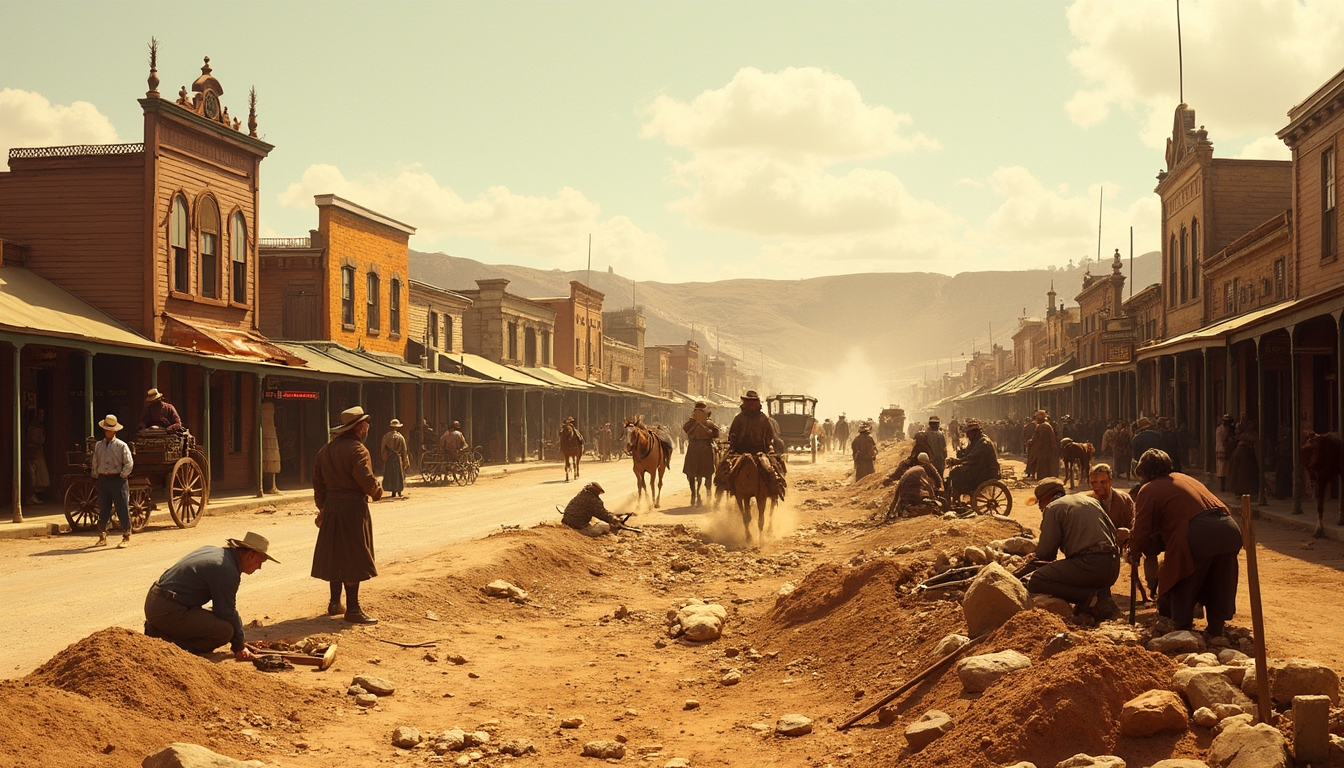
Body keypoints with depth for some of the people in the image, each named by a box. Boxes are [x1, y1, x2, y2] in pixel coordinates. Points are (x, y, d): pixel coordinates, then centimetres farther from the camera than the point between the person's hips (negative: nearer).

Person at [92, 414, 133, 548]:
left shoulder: (121, 446, -4)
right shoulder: (98, 445, 10)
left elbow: (129, 464, -5)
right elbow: (95, 463, 17)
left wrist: (122, 476, -7)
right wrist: (95, 476, 11)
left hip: (118, 480, -4)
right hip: (102, 479, 4)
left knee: (122, 509, -2)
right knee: (103, 510, 9)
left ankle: (126, 538, 4)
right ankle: (102, 537, 20)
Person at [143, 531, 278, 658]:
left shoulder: (212, 550, 16)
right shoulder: (228, 571, -14)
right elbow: (227, 612, -9)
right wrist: (239, 647, 4)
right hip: (168, 612, -10)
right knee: (225, 630, -17)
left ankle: (158, 631, 13)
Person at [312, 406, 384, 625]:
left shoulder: (326, 449, 11)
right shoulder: (357, 449, -14)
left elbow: (318, 481, 15)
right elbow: (365, 478, -24)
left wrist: (322, 507, 23)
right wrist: (377, 491, -4)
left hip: (331, 507, 8)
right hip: (353, 508, -8)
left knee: (335, 555, 16)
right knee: (353, 558, -4)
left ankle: (335, 603, 24)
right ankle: (352, 609, -3)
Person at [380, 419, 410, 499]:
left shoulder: (386, 436, -4)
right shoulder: (401, 437, -4)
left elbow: (383, 449, 0)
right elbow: (404, 450, 0)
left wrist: (384, 458, 9)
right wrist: (405, 461, 7)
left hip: (388, 459, 0)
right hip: (398, 458, 0)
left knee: (390, 475, 7)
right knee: (399, 474, 8)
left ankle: (393, 492, 3)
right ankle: (399, 492, 8)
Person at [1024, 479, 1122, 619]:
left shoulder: (1052, 508, 2)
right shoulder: (1090, 500, 23)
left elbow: (1046, 552, -2)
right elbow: (1113, 531, 24)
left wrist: (1034, 557, 21)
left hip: (1089, 565, -8)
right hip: (1113, 568, 8)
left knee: (1035, 581, -9)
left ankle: (1092, 598, -13)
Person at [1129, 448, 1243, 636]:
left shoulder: (1149, 490, 10)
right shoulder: (1186, 479, 31)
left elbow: (1142, 530, 8)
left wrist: (1133, 553, 27)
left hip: (1199, 534, -7)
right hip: (1230, 528, 7)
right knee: (1218, 586, 21)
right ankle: (1216, 631, 28)